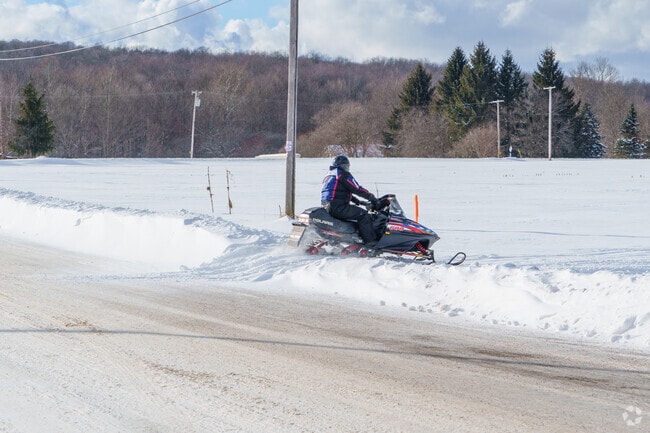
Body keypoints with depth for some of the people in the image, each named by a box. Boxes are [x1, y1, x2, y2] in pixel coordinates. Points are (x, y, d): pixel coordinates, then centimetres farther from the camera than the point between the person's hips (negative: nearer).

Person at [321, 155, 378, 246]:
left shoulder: (329, 176, 23)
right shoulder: (343, 174, -7)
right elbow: (357, 189, -11)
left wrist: (356, 200, 28)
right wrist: (371, 197, -3)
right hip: (338, 207, -10)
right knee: (364, 215, -11)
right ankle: (370, 242, -20)